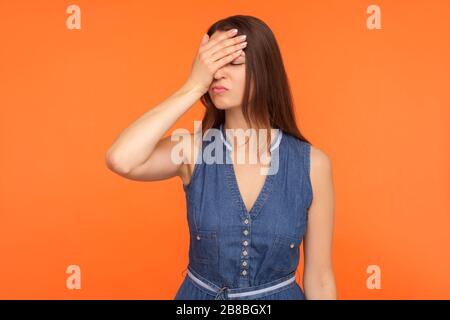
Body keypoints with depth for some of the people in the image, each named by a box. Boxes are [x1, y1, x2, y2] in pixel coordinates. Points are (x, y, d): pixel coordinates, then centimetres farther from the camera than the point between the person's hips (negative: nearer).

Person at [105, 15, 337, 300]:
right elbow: (120, 160, -30)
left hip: (281, 295, 0)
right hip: (199, 294, 1)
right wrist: (194, 86, -25)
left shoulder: (312, 163, -13)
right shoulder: (192, 151, -11)